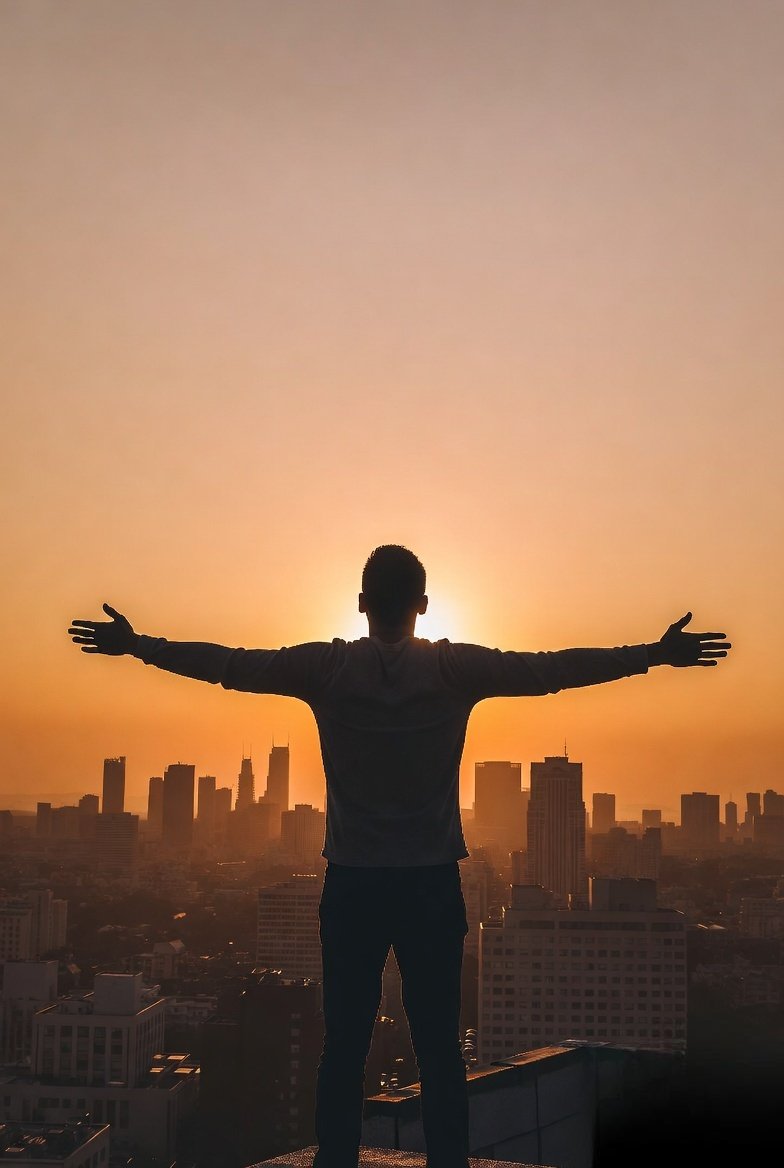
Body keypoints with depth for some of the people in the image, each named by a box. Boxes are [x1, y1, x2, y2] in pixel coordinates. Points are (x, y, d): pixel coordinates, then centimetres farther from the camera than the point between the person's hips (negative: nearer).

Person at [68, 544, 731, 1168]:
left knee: (344, 1047, 6)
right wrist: (659, 655, 5)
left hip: (352, 885, 1)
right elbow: (552, 670, -2)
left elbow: (226, 665, 3)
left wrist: (135, 645, 15)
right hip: (433, 884, 0)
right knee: (440, 1048, 5)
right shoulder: (458, 670, -5)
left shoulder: (326, 668, -3)